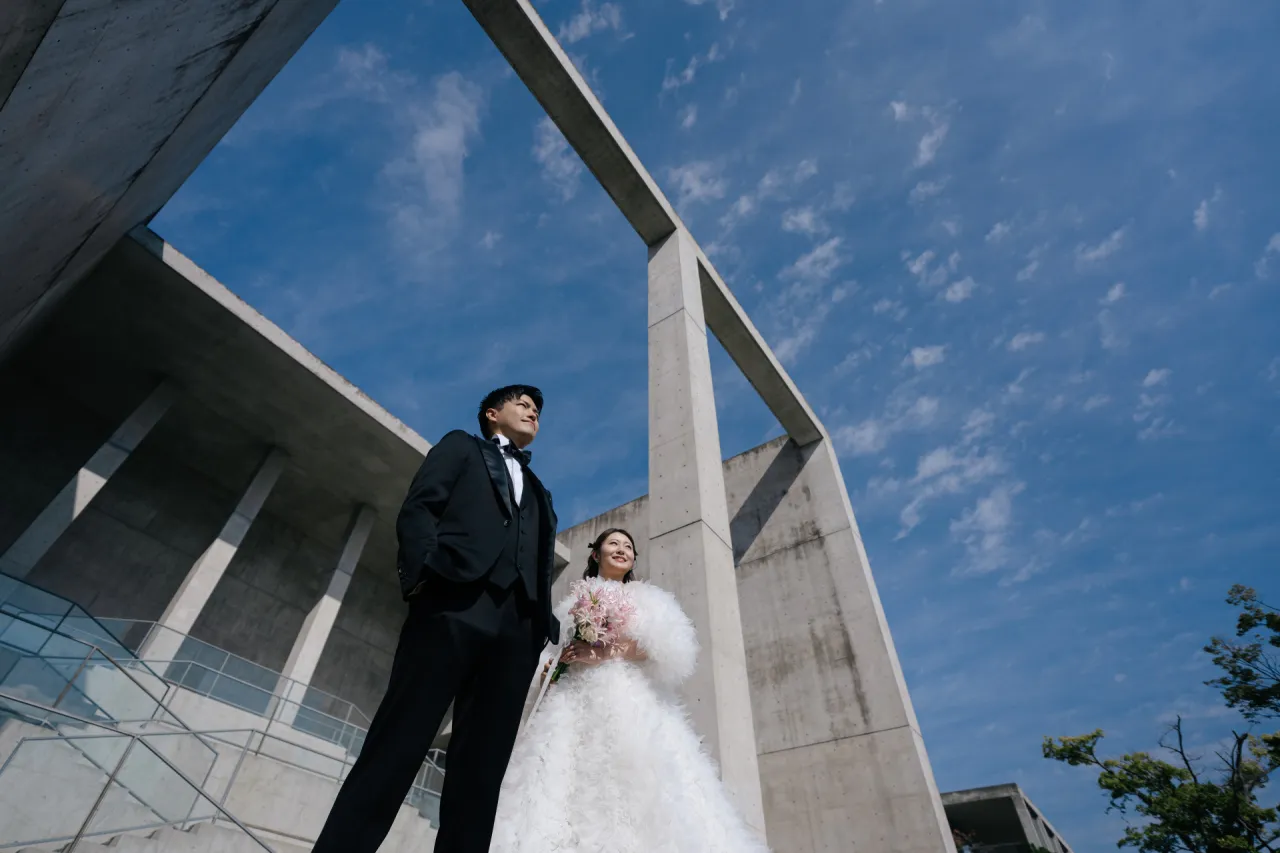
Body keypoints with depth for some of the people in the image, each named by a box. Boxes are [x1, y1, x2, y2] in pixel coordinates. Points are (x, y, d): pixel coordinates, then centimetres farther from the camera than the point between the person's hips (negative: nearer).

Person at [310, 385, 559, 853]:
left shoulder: (539, 493, 33)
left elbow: (542, 567, 22)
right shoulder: (461, 446, 22)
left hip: (517, 627, 4)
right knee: (397, 744, -9)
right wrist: (423, 569, -13)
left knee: (482, 769, -1)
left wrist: (547, 624, 5)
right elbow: (418, 507, 5)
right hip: (455, 603, -4)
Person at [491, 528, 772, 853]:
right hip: (578, 700, 1)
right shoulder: (576, 601, 24)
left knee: (637, 777, -19)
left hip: (634, 701, -1)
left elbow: (671, 650, 2)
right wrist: (550, 666, -8)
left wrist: (611, 653, -10)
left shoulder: (645, 600, 19)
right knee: (570, 781, -16)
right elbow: (551, 650, 17)